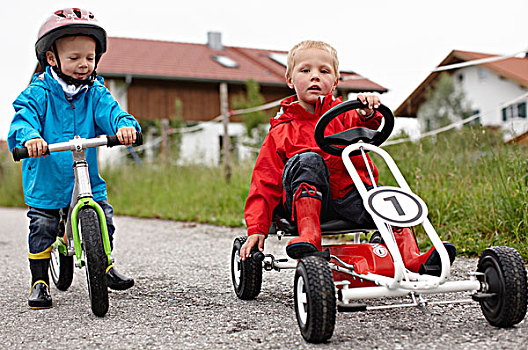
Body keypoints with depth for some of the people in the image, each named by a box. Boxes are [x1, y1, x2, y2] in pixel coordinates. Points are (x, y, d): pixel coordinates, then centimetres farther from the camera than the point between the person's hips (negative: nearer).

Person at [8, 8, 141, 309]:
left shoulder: (95, 92, 1)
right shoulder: (38, 93, -7)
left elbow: (110, 112, -13)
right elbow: (24, 118, -20)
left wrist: (125, 125, -37)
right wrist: (29, 137, -43)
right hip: (46, 182, -2)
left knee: (103, 219, 2)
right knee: (42, 228, -1)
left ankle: (104, 267, 27)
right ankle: (40, 282, 17)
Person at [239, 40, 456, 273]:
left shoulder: (341, 113, 17)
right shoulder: (281, 132, 11)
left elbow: (363, 129, -7)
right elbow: (265, 184, 6)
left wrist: (369, 113, -32)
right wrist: (257, 230, -5)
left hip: (349, 196, 2)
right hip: (307, 198, -2)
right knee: (308, 160, -30)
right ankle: (309, 238, -39)